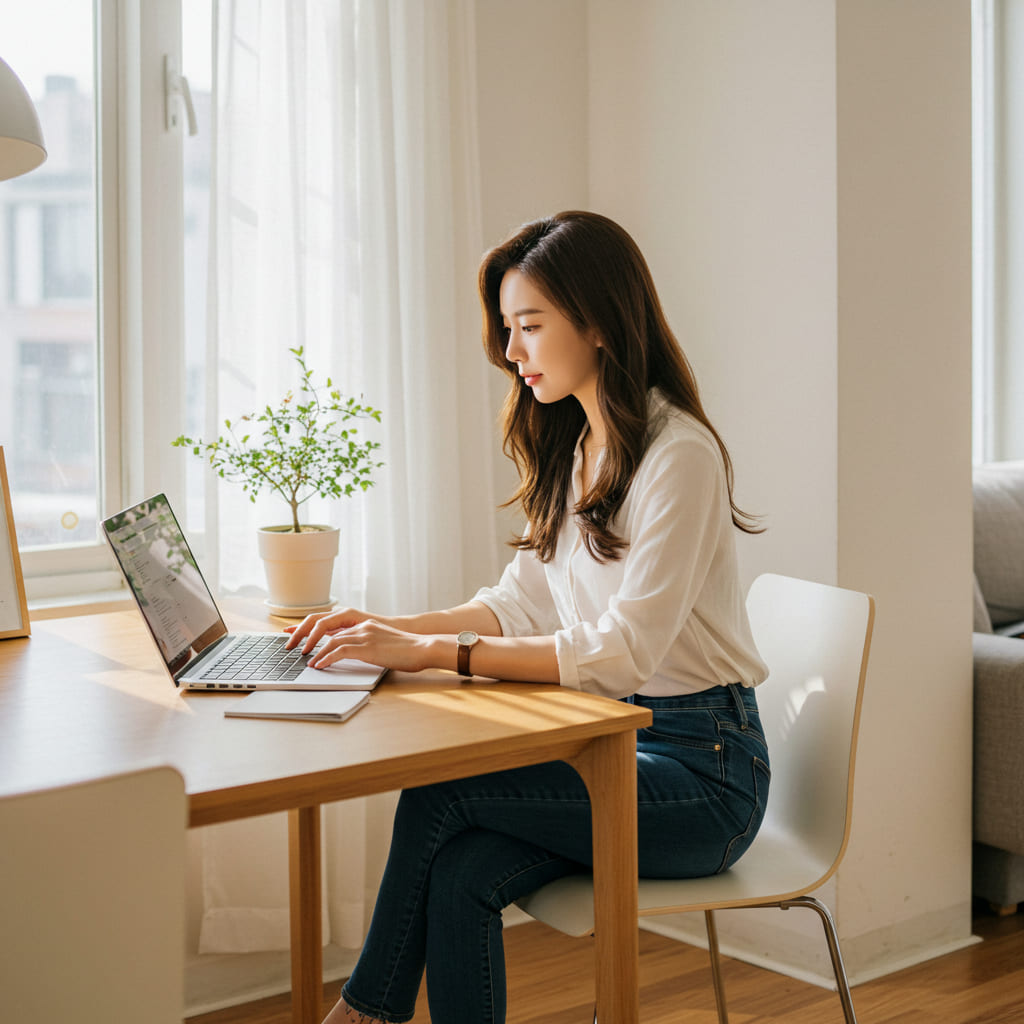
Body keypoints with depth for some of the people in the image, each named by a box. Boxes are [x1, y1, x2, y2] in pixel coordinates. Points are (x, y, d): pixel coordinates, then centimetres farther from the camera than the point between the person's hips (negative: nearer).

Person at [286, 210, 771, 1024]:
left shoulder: (679, 455, -17)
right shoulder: (571, 451, 12)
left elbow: (622, 652, -24)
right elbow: (520, 604, 14)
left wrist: (432, 652, -27)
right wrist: (390, 629, -2)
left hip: (703, 772, -7)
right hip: (613, 744, 7)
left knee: (441, 792, -21)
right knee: (461, 875, -21)